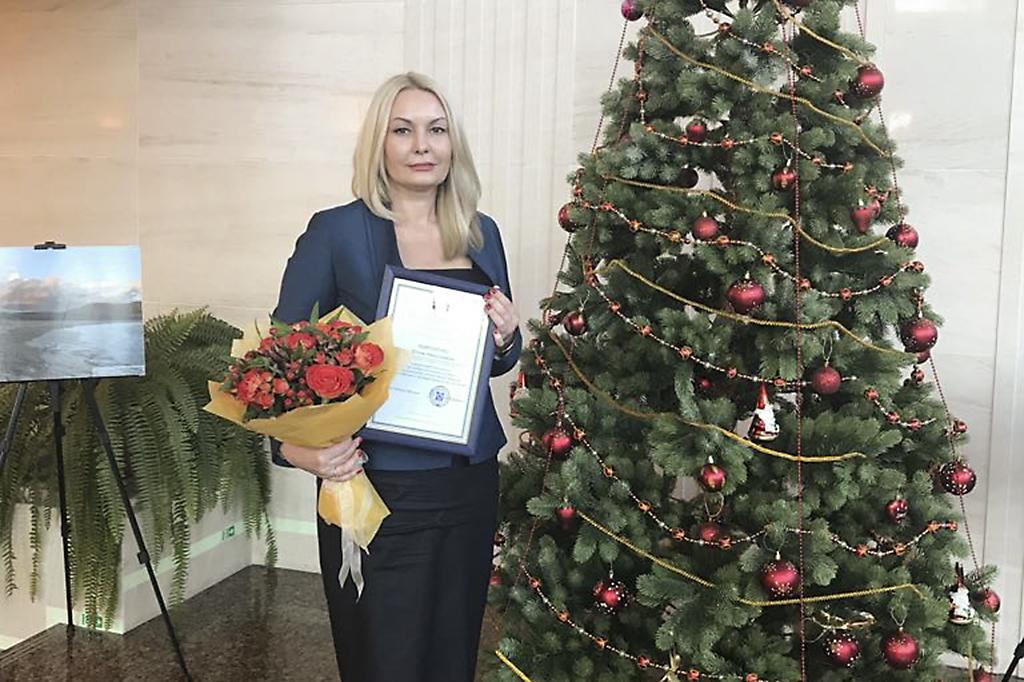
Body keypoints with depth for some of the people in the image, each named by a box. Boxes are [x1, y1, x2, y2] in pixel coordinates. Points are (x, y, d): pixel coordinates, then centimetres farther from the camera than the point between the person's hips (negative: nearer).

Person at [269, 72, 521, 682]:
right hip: (378, 486, -4)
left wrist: (506, 341, -6)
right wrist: (294, 443, -22)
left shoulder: (482, 233, 7)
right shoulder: (338, 231, -7)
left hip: (471, 482, 5)